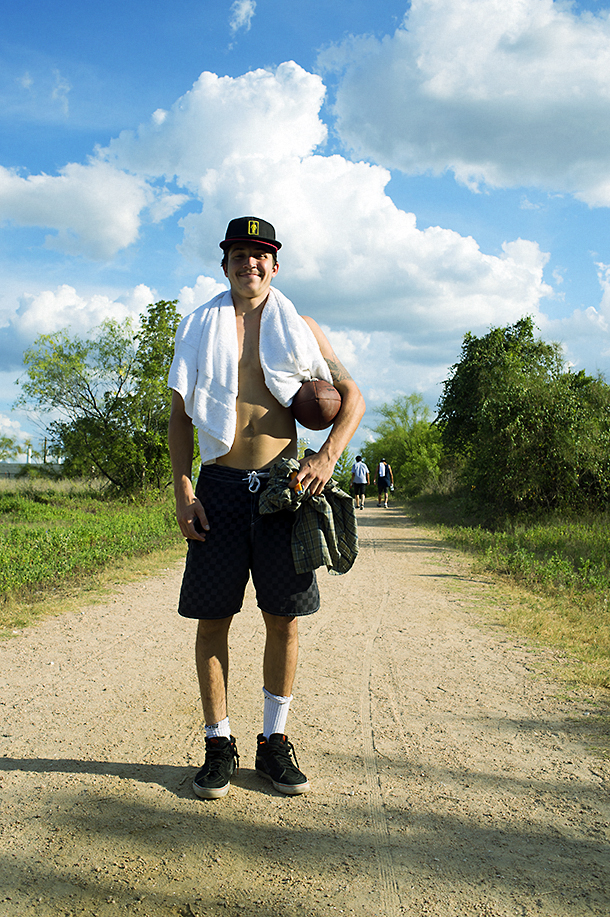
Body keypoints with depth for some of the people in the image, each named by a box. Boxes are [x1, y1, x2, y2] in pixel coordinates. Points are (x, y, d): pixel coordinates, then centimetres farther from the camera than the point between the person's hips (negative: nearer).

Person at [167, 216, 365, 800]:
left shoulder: (298, 328, 10)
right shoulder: (199, 328, 10)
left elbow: (352, 396, 10)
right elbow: (179, 415, 9)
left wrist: (328, 456, -7)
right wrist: (182, 490, -2)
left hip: (282, 482, 0)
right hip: (219, 485, 0)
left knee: (284, 617, 3)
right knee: (213, 618, 1)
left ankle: (274, 741, 17)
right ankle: (219, 744, 14)